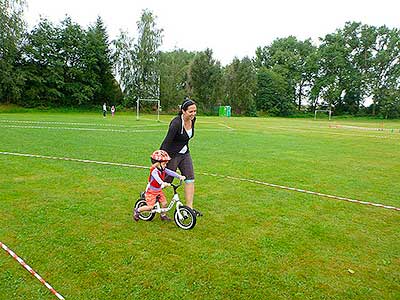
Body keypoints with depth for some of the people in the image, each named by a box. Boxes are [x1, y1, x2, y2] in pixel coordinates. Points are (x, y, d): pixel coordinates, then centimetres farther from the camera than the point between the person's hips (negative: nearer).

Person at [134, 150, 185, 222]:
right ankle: (137, 210, 17)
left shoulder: (163, 169, -5)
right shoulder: (154, 171, -29)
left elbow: (171, 172, -11)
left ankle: (163, 215, 25)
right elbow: (157, 178, -47)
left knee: (164, 203, 2)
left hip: (159, 190, 7)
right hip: (151, 191, -7)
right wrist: (163, 183, -65)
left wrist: (180, 176, -24)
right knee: (150, 207, -5)